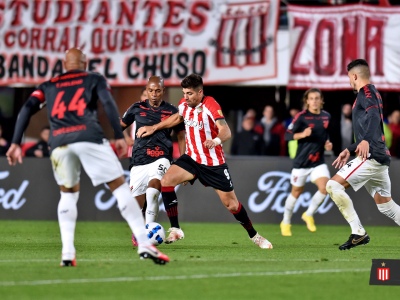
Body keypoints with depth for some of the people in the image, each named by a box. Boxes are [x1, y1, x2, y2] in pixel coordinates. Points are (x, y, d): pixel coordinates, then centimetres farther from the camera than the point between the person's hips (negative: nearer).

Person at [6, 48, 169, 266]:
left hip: (59, 142, 3)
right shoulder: (94, 79, 22)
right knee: (120, 187, 3)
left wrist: (15, 143, 8)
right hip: (89, 138, -2)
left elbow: (27, 109, 13)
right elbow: (108, 104, 3)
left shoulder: (49, 86, 28)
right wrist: (119, 137, -1)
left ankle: (67, 253, 8)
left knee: (68, 193, 23)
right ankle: (144, 244, -7)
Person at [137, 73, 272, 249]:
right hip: (192, 158, 5)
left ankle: (254, 236, 23)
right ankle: (175, 230, -13)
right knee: (166, 181, -19)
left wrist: (216, 140, -54)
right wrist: (154, 128, 17)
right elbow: (177, 118, 22)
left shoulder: (210, 106, -20)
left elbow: (226, 131, -32)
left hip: (214, 163, -5)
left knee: (231, 204, 0)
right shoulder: (184, 104, -2)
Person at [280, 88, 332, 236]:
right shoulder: (301, 116, -11)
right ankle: (286, 223, 27)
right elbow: (287, 135, -14)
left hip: (318, 162, 3)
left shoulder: (326, 116, 4)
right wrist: (302, 134, -30)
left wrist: (327, 143, 3)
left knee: (325, 187, -17)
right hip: (302, 161, -3)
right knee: (296, 192, 7)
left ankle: (309, 215, 6)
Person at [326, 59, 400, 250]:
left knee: (333, 185, -12)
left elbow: (374, 114, -26)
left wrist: (366, 141, -40)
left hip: (371, 156, -10)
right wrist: (349, 150, 34)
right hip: (379, 157, 10)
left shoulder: (366, 91, -5)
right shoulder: (370, 94, 25)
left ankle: (358, 232, -16)